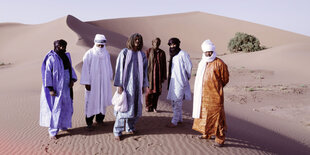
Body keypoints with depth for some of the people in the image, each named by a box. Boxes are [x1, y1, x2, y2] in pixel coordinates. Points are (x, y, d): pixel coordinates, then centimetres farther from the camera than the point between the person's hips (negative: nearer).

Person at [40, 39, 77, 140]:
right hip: (56, 87, -7)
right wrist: (50, 89, -19)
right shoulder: (51, 58, -15)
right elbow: (47, 74, -15)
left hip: (66, 86, 7)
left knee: (66, 107, 14)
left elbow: (71, 69, 13)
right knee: (55, 108, -5)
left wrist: (72, 80, -5)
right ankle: (52, 131, 5)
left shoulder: (66, 56, 5)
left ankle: (63, 125, 33)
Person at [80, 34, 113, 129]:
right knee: (91, 101, 1)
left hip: (103, 81, 4)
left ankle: (100, 119, 25)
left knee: (102, 100, 10)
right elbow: (85, 69, -11)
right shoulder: (89, 54, -11)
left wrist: (109, 79, 13)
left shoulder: (106, 54, 2)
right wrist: (86, 83, -14)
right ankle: (89, 121, 11)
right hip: (92, 81, -4)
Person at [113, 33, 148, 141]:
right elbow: (119, 69, -7)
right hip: (126, 84, -5)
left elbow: (144, 70, 12)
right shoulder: (124, 53, -6)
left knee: (136, 106, 9)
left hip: (137, 84, 5)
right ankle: (117, 131, 4)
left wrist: (144, 85, 10)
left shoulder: (142, 55, 8)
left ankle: (130, 127, 26)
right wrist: (119, 85, -13)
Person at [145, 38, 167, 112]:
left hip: (158, 74, 2)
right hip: (150, 73, -2)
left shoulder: (162, 53, 6)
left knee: (157, 91, 5)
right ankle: (148, 106, 15)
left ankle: (154, 107, 19)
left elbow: (164, 65, 8)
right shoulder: (148, 51, -1)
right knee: (149, 90, -2)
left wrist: (164, 76, 5)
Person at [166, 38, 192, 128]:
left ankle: (174, 122, 3)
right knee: (173, 101, 13)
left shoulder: (183, 54, -12)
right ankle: (179, 119, 26)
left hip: (180, 81, -9)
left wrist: (187, 77, 2)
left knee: (177, 102, -5)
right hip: (173, 81, 9)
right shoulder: (173, 55, 14)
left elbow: (189, 67, -8)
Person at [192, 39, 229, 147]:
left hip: (214, 95, -7)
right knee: (204, 113, 15)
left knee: (216, 115, -4)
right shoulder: (202, 63, 12)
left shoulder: (219, 63, -9)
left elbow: (225, 79, -1)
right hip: (203, 95, 7)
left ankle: (220, 139, 4)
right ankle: (206, 133, 30)